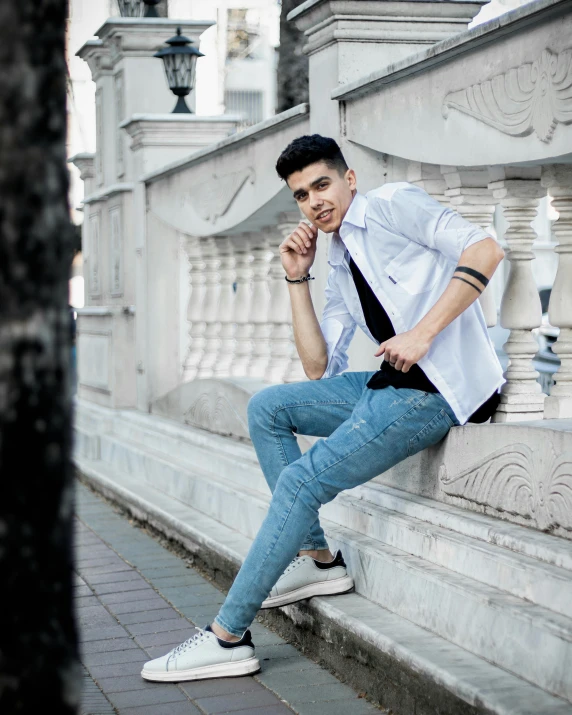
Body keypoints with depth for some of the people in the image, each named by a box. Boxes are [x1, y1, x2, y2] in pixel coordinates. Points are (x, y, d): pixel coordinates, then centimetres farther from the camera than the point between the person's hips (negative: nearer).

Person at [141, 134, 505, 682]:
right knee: (267, 408, 9)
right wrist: (298, 279, 11)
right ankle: (316, 557, 7)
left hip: (439, 389, -9)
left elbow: (484, 250, -16)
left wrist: (422, 334, -21)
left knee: (301, 480, -14)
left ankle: (227, 636, -7)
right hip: (389, 385, 9)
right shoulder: (340, 270, 21)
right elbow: (318, 369, 14)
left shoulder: (393, 205, -2)